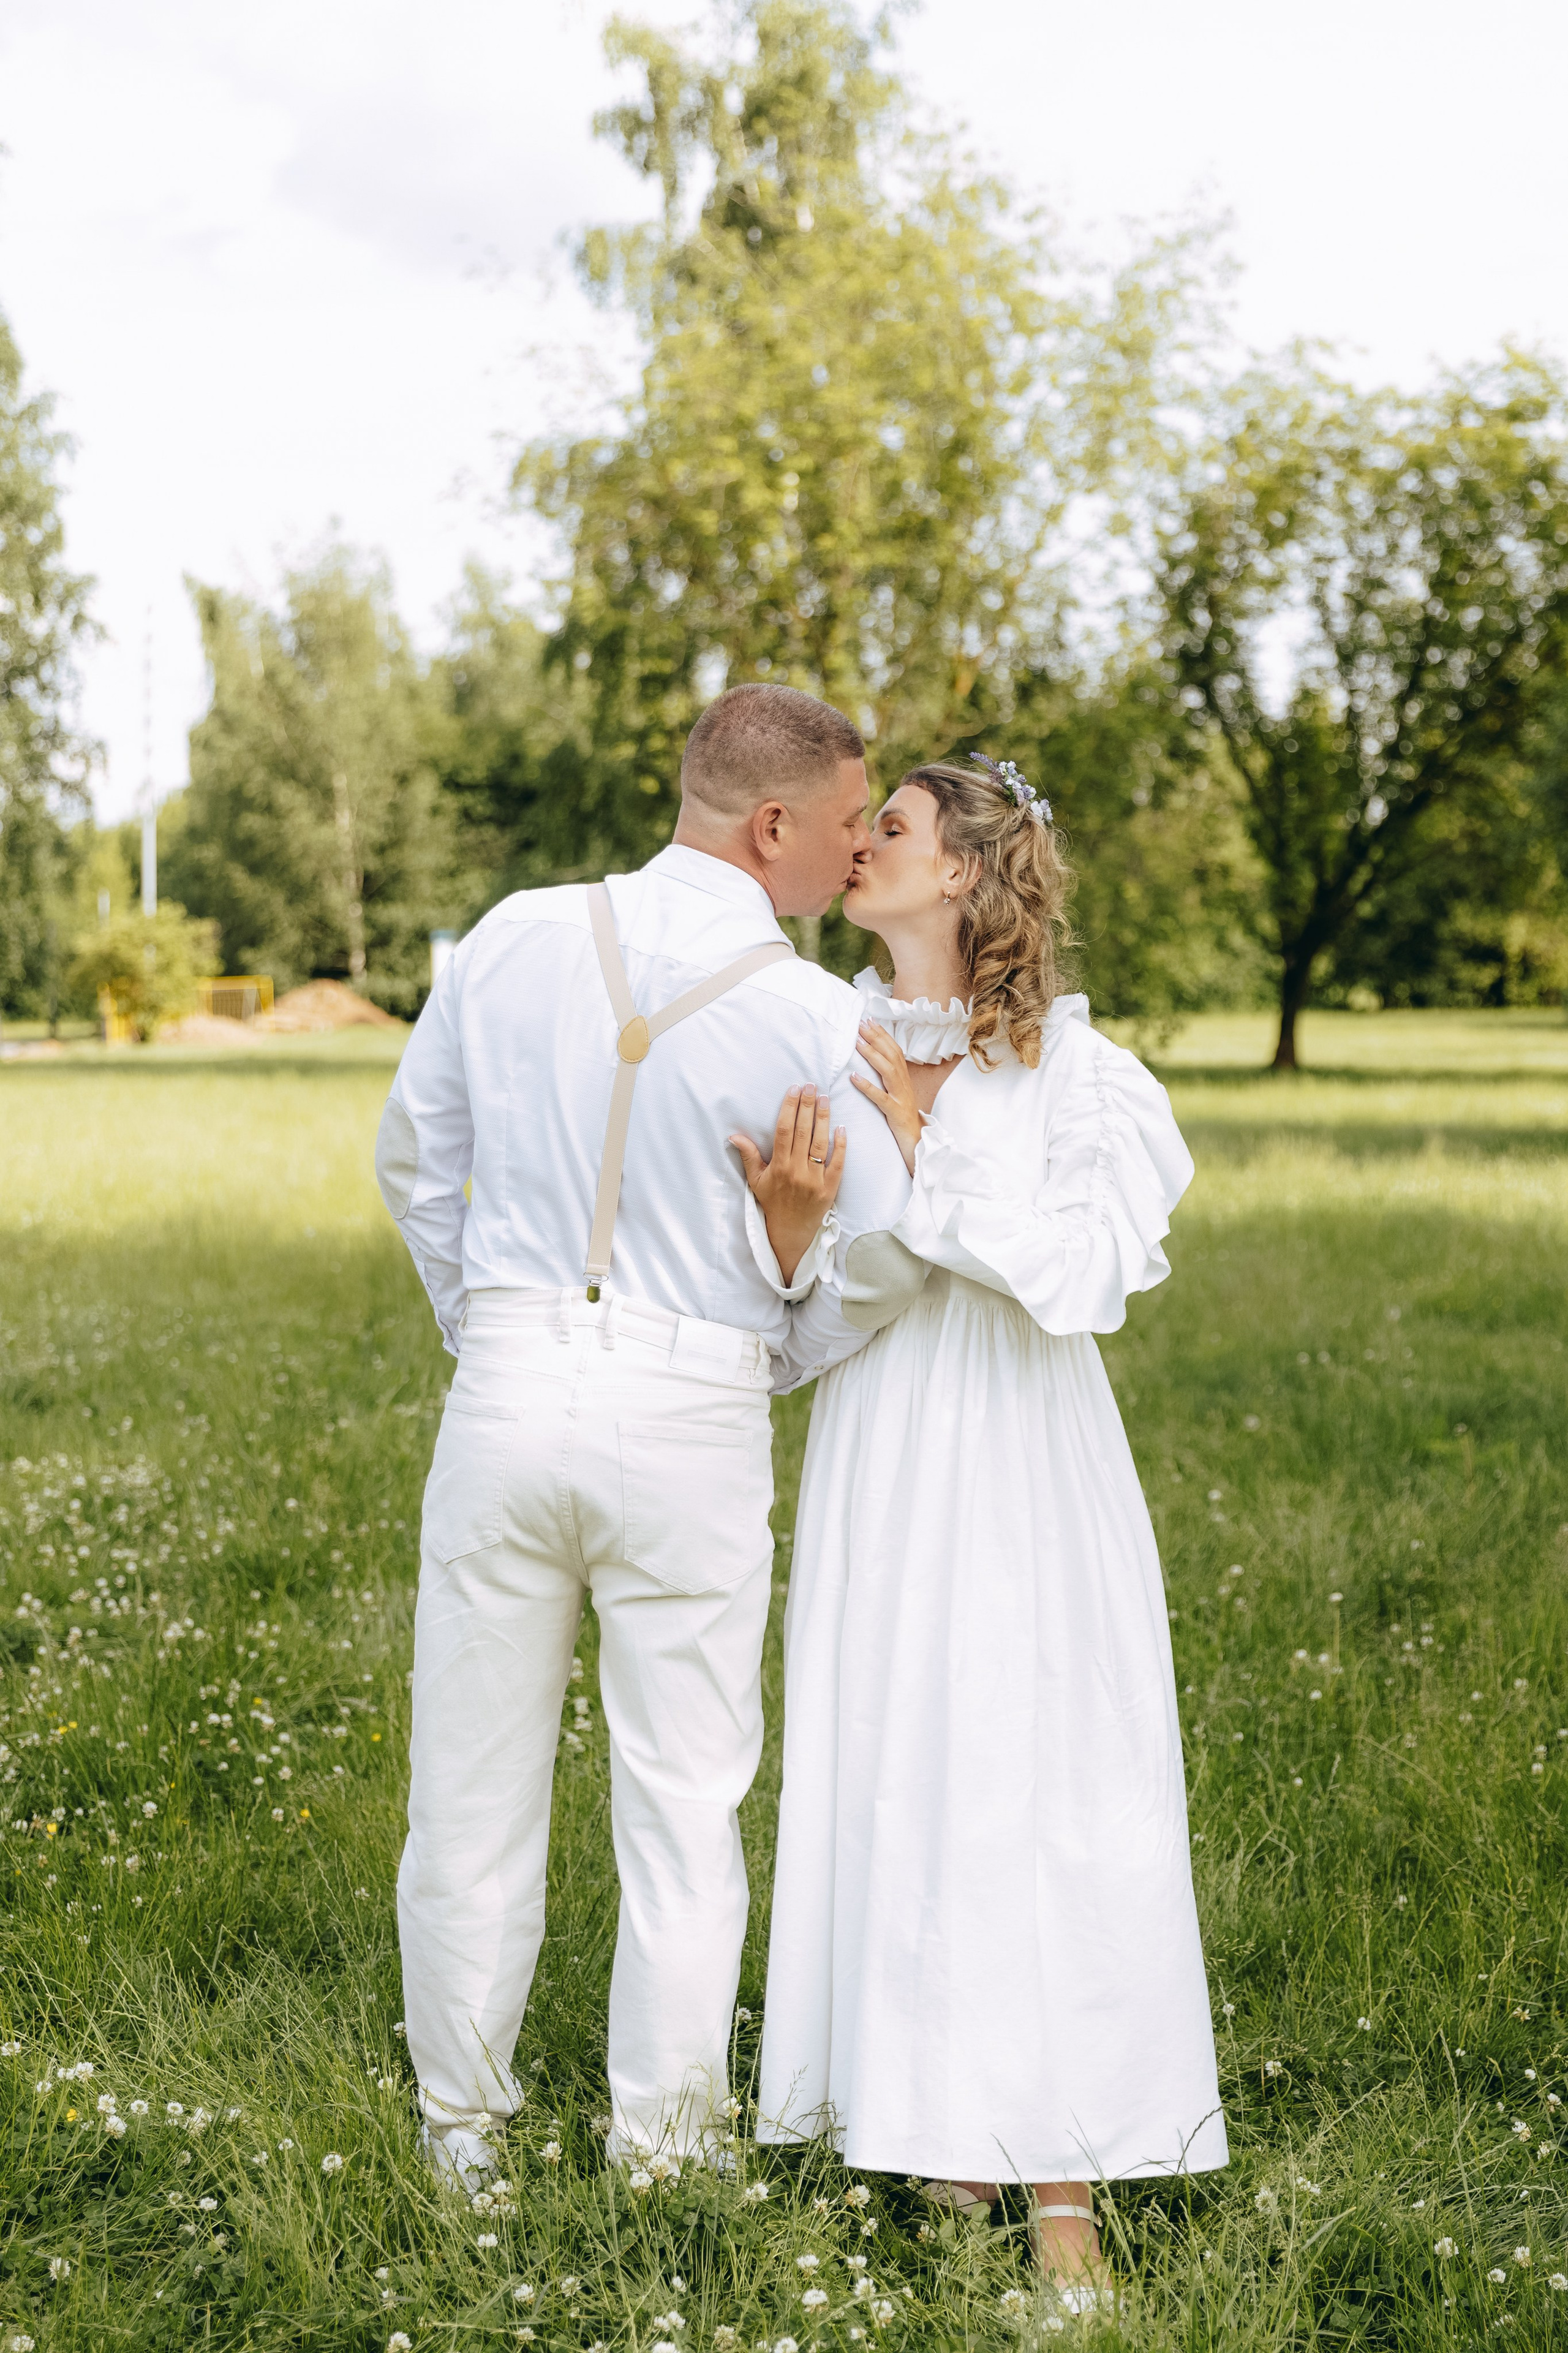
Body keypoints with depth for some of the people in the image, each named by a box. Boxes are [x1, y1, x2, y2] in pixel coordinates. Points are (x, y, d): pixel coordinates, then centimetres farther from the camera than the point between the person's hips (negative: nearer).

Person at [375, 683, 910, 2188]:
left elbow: (411, 1158, 12)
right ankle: (661, 2149, 21)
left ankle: (463, 2135, 27)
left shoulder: (515, 937, 1)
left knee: (475, 1781, 14)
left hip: (508, 1384, 3)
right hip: (693, 1414, -3)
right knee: (681, 1801, 10)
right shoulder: (816, 1019, -9)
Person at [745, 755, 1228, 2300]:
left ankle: (1059, 2172, 5)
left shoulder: (1066, 1062, -3)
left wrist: (925, 1148, -15)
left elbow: (1081, 1274, -12)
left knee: (1038, 1782, -3)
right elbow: (830, 1293, -2)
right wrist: (791, 1213, -24)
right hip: (881, 1458, 3)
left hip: (1026, 1463, -3)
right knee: (890, 1780, 6)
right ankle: (934, 2117, 20)